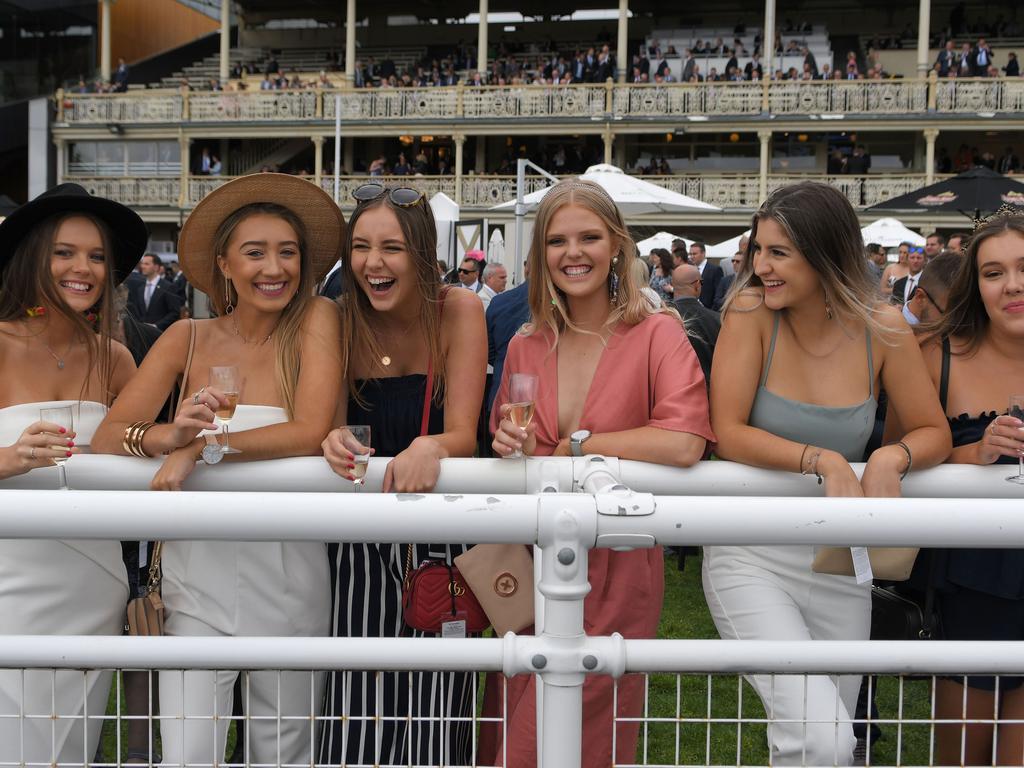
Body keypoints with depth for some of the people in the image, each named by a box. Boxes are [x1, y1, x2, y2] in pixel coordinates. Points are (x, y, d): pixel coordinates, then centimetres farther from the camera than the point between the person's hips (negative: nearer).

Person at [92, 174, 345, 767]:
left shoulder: (317, 320, -5)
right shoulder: (188, 339, 2)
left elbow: (311, 433, -18)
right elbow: (106, 437, -6)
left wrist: (202, 448, -21)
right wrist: (168, 435, -27)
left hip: (287, 578, -1)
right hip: (197, 574, 1)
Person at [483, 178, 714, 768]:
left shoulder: (656, 334, -8)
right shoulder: (526, 347, 5)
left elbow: (684, 442, -24)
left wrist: (571, 446, -14)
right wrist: (512, 447, -9)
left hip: (617, 570, -4)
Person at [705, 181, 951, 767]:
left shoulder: (882, 327, -4)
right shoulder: (751, 311, -11)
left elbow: (935, 433, 1)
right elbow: (728, 434, -14)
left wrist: (891, 458, -20)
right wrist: (823, 460, -26)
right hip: (751, 557, -3)